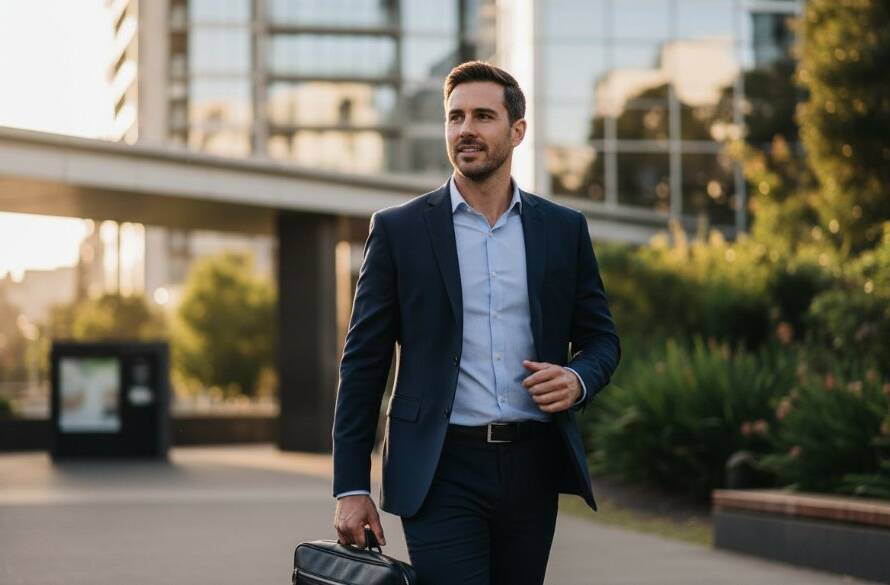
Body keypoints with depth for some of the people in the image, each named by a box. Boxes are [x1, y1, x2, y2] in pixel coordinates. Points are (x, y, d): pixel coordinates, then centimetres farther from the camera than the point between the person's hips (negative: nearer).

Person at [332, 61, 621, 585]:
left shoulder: (565, 229, 9)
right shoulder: (399, 230, 2)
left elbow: (602, 338, 15)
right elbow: (364, 362, 1)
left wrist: (579, 380, -10)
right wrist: (351, 487, -3)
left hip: (533, 468, 3)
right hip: (443, 470, -3)